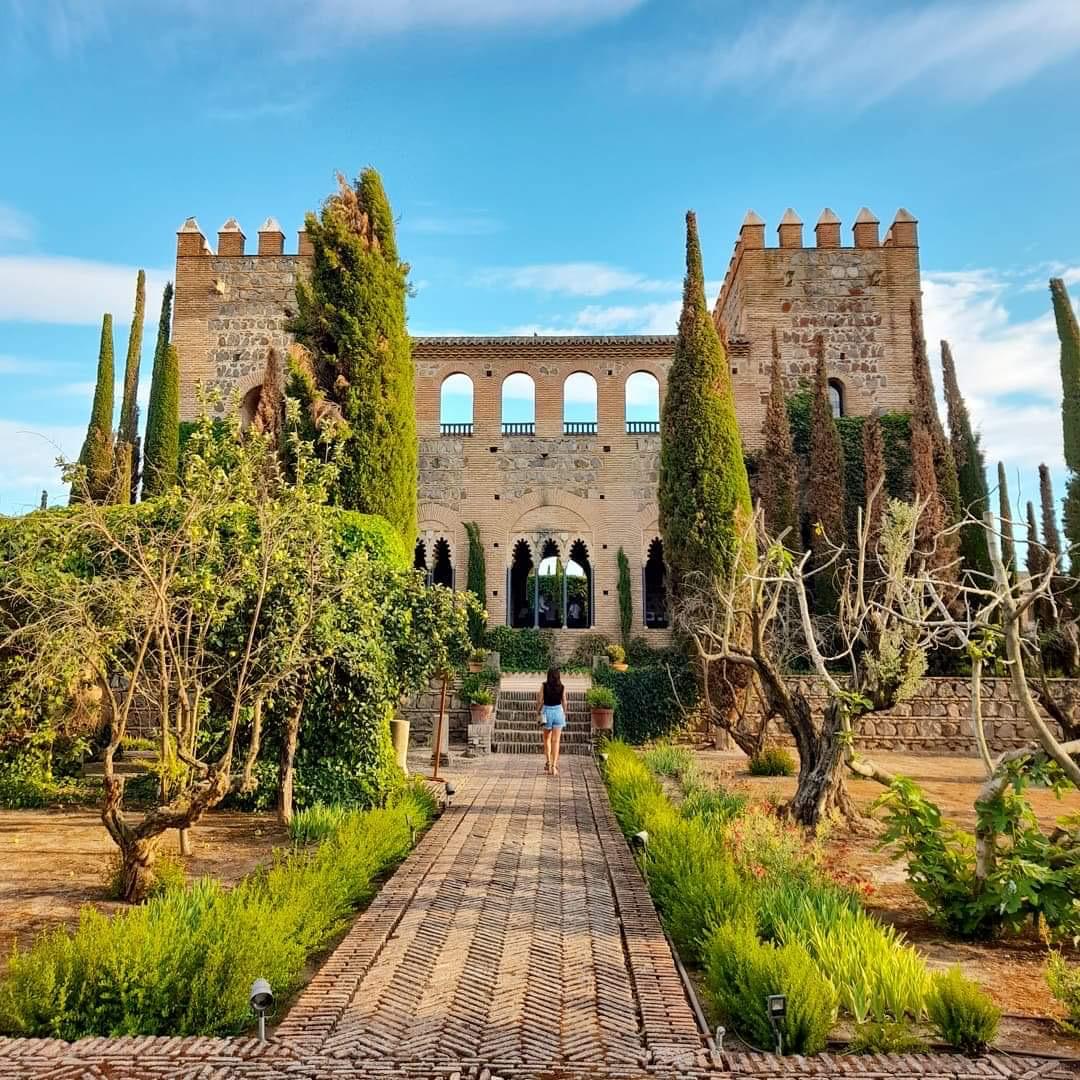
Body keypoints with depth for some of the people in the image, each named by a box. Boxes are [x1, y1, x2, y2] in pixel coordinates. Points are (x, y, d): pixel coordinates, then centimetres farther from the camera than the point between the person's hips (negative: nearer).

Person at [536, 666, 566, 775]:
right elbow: (564, 702, 2)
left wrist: (538, 711, 10)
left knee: (547, 738, 20)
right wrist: (564, 713, 18)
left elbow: (540, 700, -5)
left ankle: (548, 762, 15)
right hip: (558, 711, 0)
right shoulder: (562, 687, -4)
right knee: (556, 741, 1)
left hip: (547, 711, 0)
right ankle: (554, 766, -4)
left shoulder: (544, 686, -7)